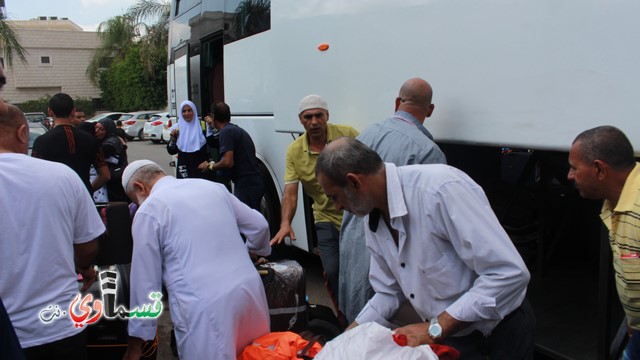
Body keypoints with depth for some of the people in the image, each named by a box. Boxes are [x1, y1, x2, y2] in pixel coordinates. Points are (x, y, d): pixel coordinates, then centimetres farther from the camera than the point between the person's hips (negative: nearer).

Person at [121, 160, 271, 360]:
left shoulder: (148, 211, 1)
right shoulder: (212, 186, 15)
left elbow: (146, 280, 3)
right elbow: (259, 225, 19)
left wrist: (135, 342, 12)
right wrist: (253, 251, 41)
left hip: (206, 308, -5)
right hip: (250, 290, 6)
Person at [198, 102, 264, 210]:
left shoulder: (226, 132, -12)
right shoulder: (237, 129, 18)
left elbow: (228, 162, -22)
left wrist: (209, 166, -3)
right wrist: (213, 124, 54)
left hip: (245, 185, -9)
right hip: (256, 183, 9)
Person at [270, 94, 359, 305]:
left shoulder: (348, 134, -12)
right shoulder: (294, 151, -6)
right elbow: (290, 192, -8)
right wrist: (285, 223, -22)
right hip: (327, 219, 2)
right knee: (332, 271, 2)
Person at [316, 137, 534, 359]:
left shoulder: (441, 188, -28)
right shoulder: (372, 219, -4)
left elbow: (510, 274, -29)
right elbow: (389, 293, 6)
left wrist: (434, 329, -25)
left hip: (501, 330, -6)